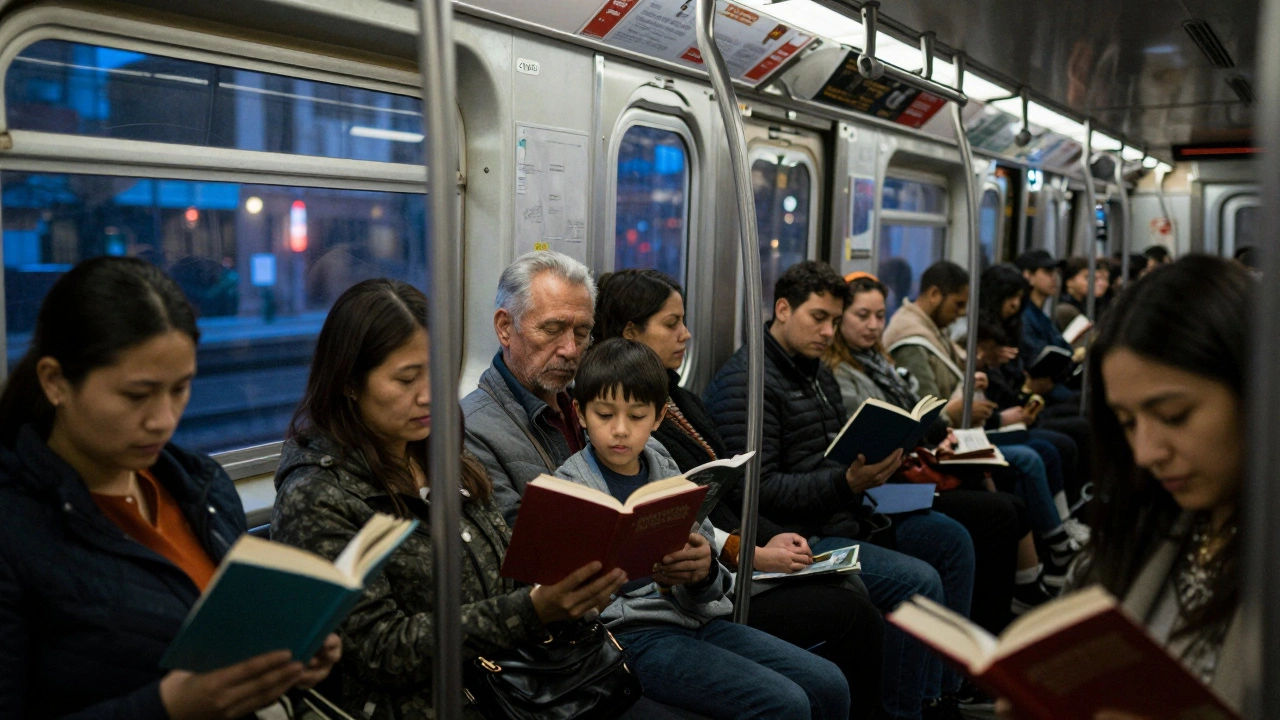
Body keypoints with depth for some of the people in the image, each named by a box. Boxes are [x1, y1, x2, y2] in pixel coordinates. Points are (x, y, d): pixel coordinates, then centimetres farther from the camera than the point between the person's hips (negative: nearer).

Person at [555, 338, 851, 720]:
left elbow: (703, 592, 8)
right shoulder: (569, 488, -2)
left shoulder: (667, 473, 12)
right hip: (633, 635, -6)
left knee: (829, 685, -3)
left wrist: (704, 570, -16)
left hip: (698, 619, 6)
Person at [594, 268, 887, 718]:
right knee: (852, 614, -15)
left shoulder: (681, 399, 16)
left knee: (853, 590, -11)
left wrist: (772, 536, 0)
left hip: (741, 553, 8)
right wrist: (752, 555, -18)